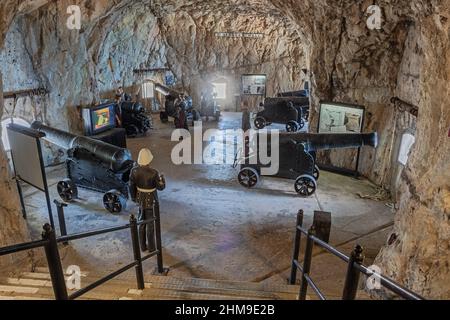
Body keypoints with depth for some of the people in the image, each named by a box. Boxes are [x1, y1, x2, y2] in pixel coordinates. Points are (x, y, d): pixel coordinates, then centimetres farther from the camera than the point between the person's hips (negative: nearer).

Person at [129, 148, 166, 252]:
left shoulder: (134, 171, -13)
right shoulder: (153, 173, -26)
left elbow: (132, 187, -2)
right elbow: (160, 187, -14)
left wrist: (133, 197, 14)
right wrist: (162, 178, 5)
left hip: (140, 200, 4)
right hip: (151, 201, -4)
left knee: (142, 222, 21)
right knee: (151, 224, 13)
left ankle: (143, 246, 34)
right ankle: (151, 247, 27)